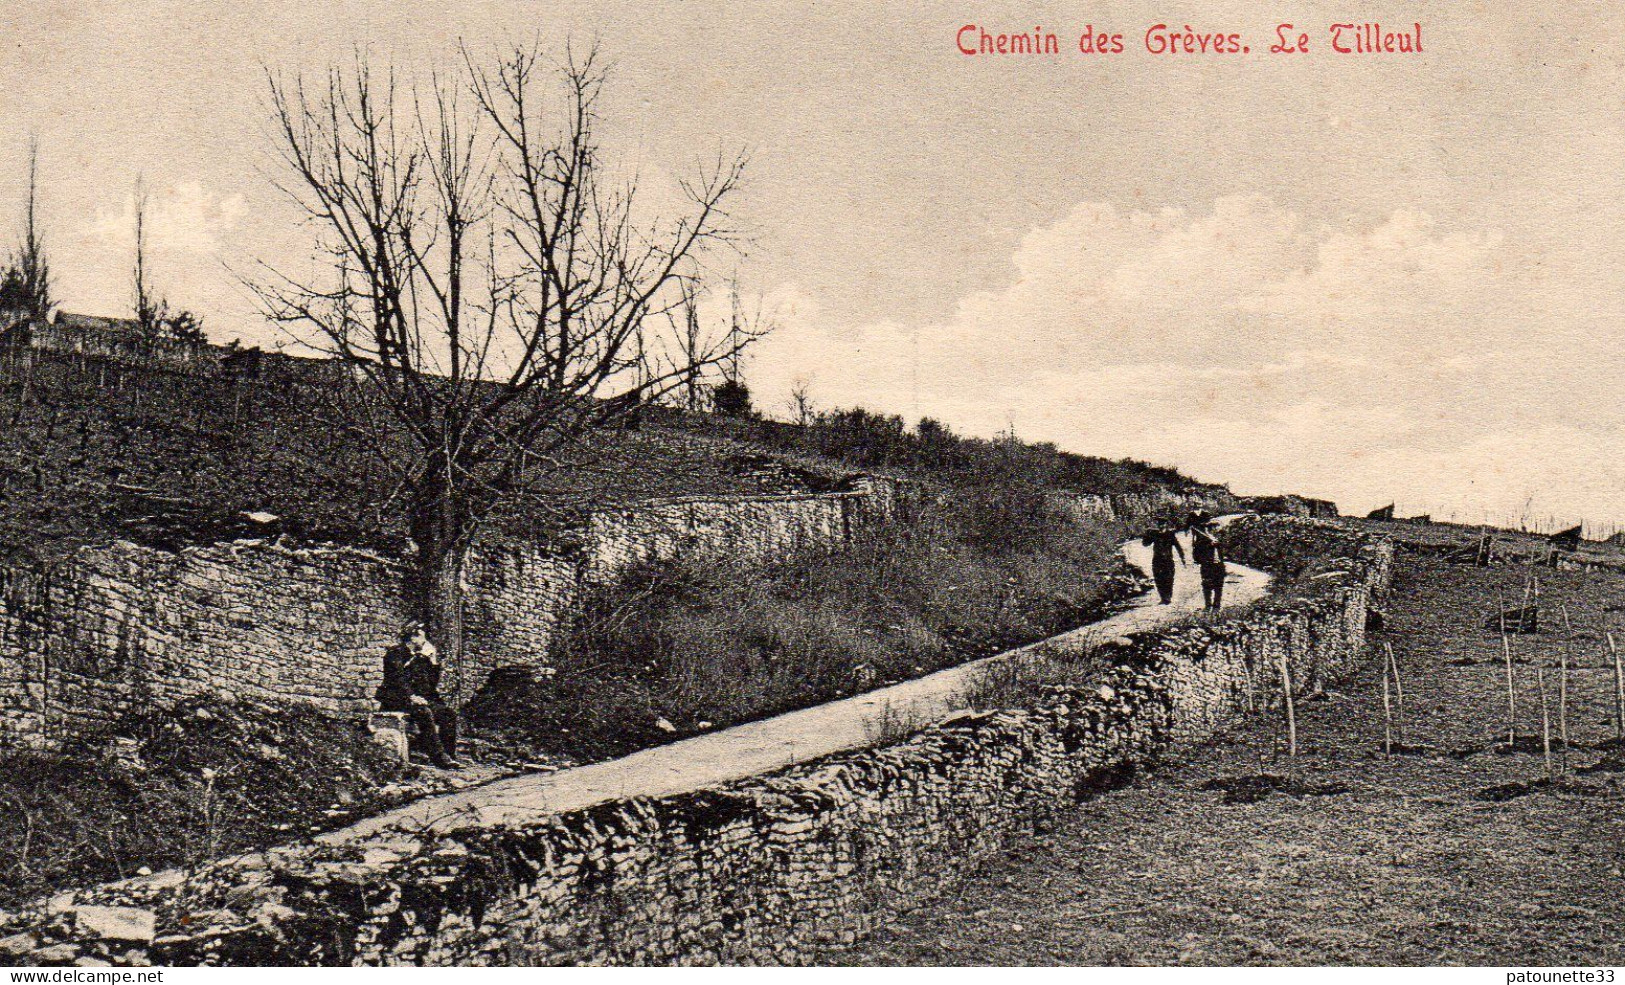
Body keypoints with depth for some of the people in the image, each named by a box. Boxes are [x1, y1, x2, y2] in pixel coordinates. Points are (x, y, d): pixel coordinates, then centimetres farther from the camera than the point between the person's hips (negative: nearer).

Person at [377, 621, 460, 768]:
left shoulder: (420, 656, 19)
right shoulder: (395, 653, -1)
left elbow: (433, 682, 15)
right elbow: (396, 679, -15)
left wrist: (433, 660, 5)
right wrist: (411, 697, -27)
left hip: (419, 698, 7)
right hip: (396, 699, -7)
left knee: (448, 713, -15)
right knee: (424, 712, -34)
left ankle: (449, 755, -18)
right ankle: (438, 756, -37)